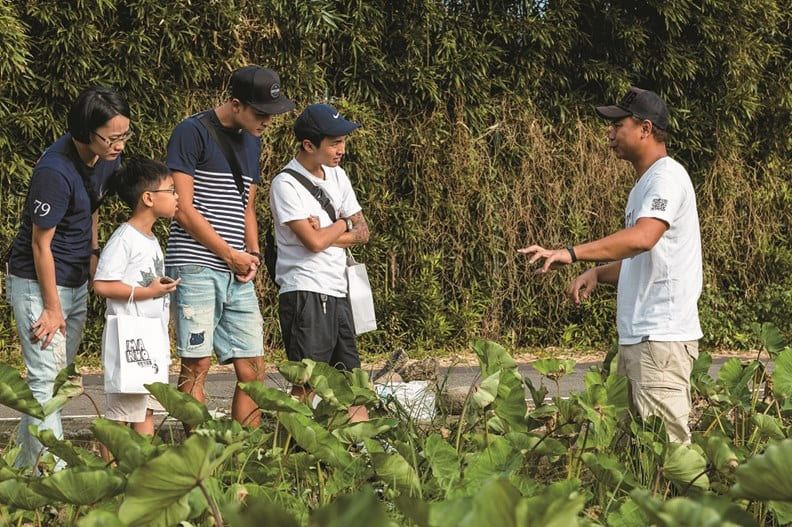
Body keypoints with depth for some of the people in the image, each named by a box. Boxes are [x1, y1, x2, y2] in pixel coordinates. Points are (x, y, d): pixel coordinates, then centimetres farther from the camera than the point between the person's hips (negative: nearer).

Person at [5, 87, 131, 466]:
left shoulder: (106, 158, -2)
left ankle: (24, 463, 26)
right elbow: (40, 244, -21)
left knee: (59, 378, 15)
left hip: (76, 282, 9)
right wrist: (52, 308, -16)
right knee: (45, 381, -10)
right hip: (38, 283, -9)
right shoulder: (55, 171, -27)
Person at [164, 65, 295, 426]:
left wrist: (253, 254, 7)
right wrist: (231, 255, -7)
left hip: (237, 274, 7)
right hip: (196, 266, -7)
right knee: (197, 364, -5)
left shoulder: (251, 141, 18)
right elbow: (184, 210, -11)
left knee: (252, 368, 3)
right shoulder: (193, 133, -7)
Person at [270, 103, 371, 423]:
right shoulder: (286, 184, -10)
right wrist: (342, 224, 1)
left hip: (337, 292, 8)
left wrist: (326, 234, -7)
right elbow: (314, 242, -18)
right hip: (305, 293, -8)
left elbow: (362, 232, 12)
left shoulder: (337, 176, 13)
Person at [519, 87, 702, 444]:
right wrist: (596, 274, 8)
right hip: (636, 335, 10)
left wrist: (571, 253, -35)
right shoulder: (644, 185, 21)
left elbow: (643, 238, -30)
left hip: (662, 337, -10)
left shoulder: (667, 177, -11)